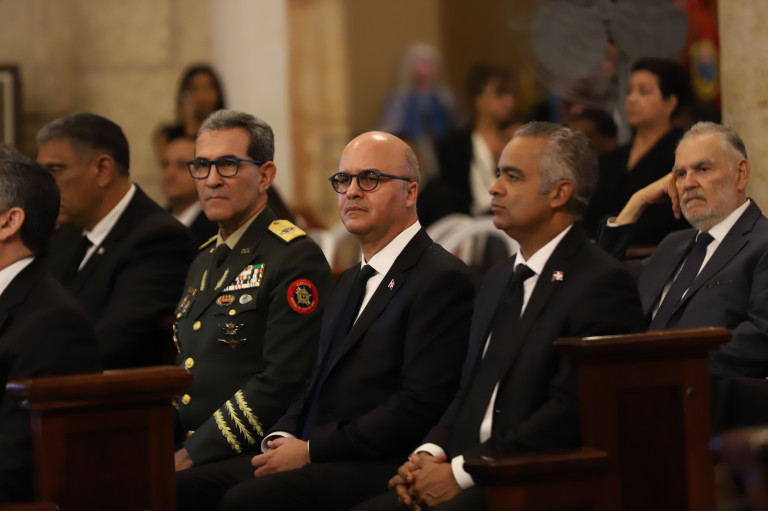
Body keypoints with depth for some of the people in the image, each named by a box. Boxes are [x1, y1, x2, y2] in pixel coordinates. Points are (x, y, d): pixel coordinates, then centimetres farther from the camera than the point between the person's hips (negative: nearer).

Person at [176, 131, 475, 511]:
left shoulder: (443, 280, -7)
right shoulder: (350, 282, 25)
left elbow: (419, 405, -15)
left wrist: (310, 449, -14)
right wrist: (282, 438, 2)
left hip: (378, 472, -8)